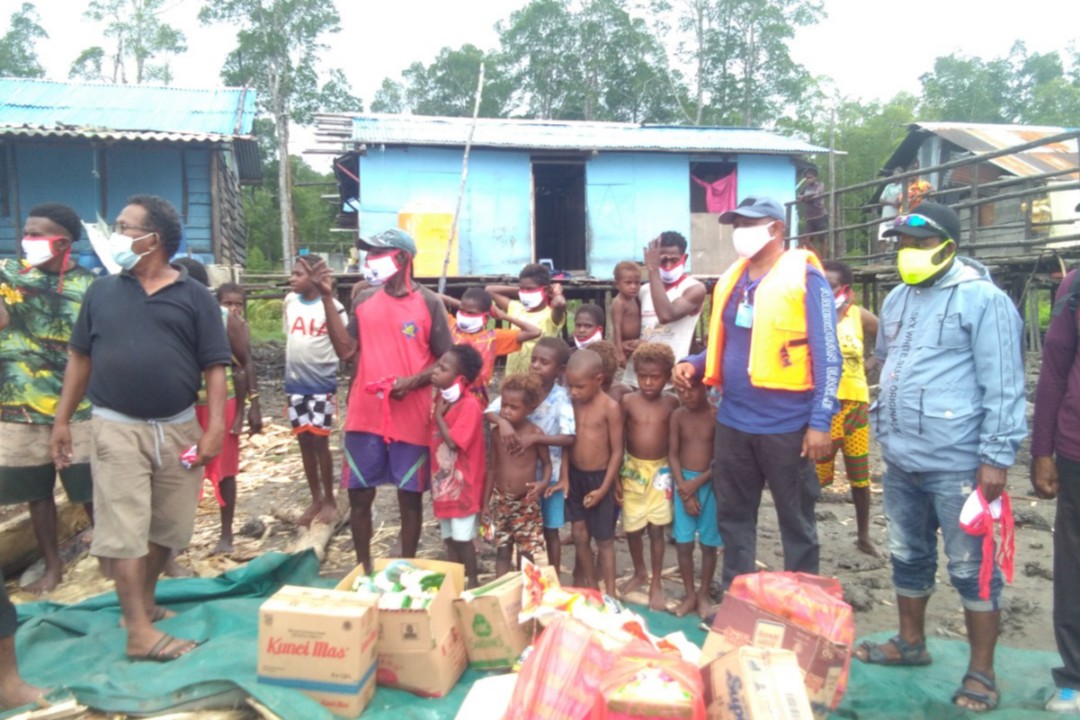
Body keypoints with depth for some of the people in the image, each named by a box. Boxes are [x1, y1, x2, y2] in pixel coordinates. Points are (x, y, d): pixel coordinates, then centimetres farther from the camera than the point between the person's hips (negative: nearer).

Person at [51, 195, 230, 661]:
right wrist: (62, 419, 8)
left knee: (168, 527, 11)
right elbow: (80, 357, 11)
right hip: (117, 428, 0)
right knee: (125, 530, -3)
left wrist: (216, 425, -10)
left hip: (178, 429, 0)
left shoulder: (194, 296, 0)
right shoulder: (102, 292, 6)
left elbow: (214, 367, -2)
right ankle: (139, 632, 3)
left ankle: (145, 601, 31)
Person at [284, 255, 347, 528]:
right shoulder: (290, 301, 3)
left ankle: (330, 501, 16)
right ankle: (315, 500, 23)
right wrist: (289, 373, 15)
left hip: (322, 384, -5)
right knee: (304, 441, 10)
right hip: (294, 383, 5)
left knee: (319, 441, -1)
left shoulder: (330, 306, -12)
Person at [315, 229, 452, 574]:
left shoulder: (429, 302, -3)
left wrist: (413, 381, -17)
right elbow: (346, 351, -1)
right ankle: (363, 568, 27)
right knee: (359, 496, 9)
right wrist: (328, 299, -5)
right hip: (365, 416, 3)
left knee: (410, 497, 8)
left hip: (411, 419, -3)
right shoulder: (364, 300, 7)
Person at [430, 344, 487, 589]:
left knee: (463, 537, 3)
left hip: (462, 483, -8)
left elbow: (453, 442, -25)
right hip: (444, 482, 8)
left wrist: (438, 416, -15)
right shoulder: (442, 399, 6)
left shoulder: (470, 405, -19)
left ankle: (473, 582, 18)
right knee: (449, 537, 15)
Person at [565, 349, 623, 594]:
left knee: (604, 539, 7)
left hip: (600, 478, -5)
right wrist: (564, 476, -1)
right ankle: (591, 589, 28)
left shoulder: (610, 407, -15)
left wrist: (604, 488, -13)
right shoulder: (572, 403, -1)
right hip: (575, 476, 5)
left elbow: (617, 451, -12)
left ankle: (609, 594, 20)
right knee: (580, 536, 11)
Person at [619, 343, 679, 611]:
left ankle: (656, 582, 20)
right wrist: (615, 477, -6)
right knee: (632, 528, 12)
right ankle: (639, 573, 36)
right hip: (632, 470, 1)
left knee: (656, 528, 3)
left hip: (660, 471, -1)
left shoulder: (672, 403, -6)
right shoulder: (628, 402, -9)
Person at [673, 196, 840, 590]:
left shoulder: (805, 278, -8)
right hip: (733, 421, 6)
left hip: (786, 425, -6)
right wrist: (692, 364, -1)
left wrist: (821, 421, -16)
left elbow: (827, 355, -10)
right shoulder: (731, 281, 10)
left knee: (796, 522, 8)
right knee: (733, 517, 15)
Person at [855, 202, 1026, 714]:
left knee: (972, 568, 5)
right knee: (908, 557, 19)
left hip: (957, 464, -7)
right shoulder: (897, 298, 11)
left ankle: (981, 672, 18)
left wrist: (996, 456, -16)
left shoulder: (982, 299, -12)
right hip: (900, 460, 7)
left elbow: (1003, 385, -14)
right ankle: (910, 642, 36)